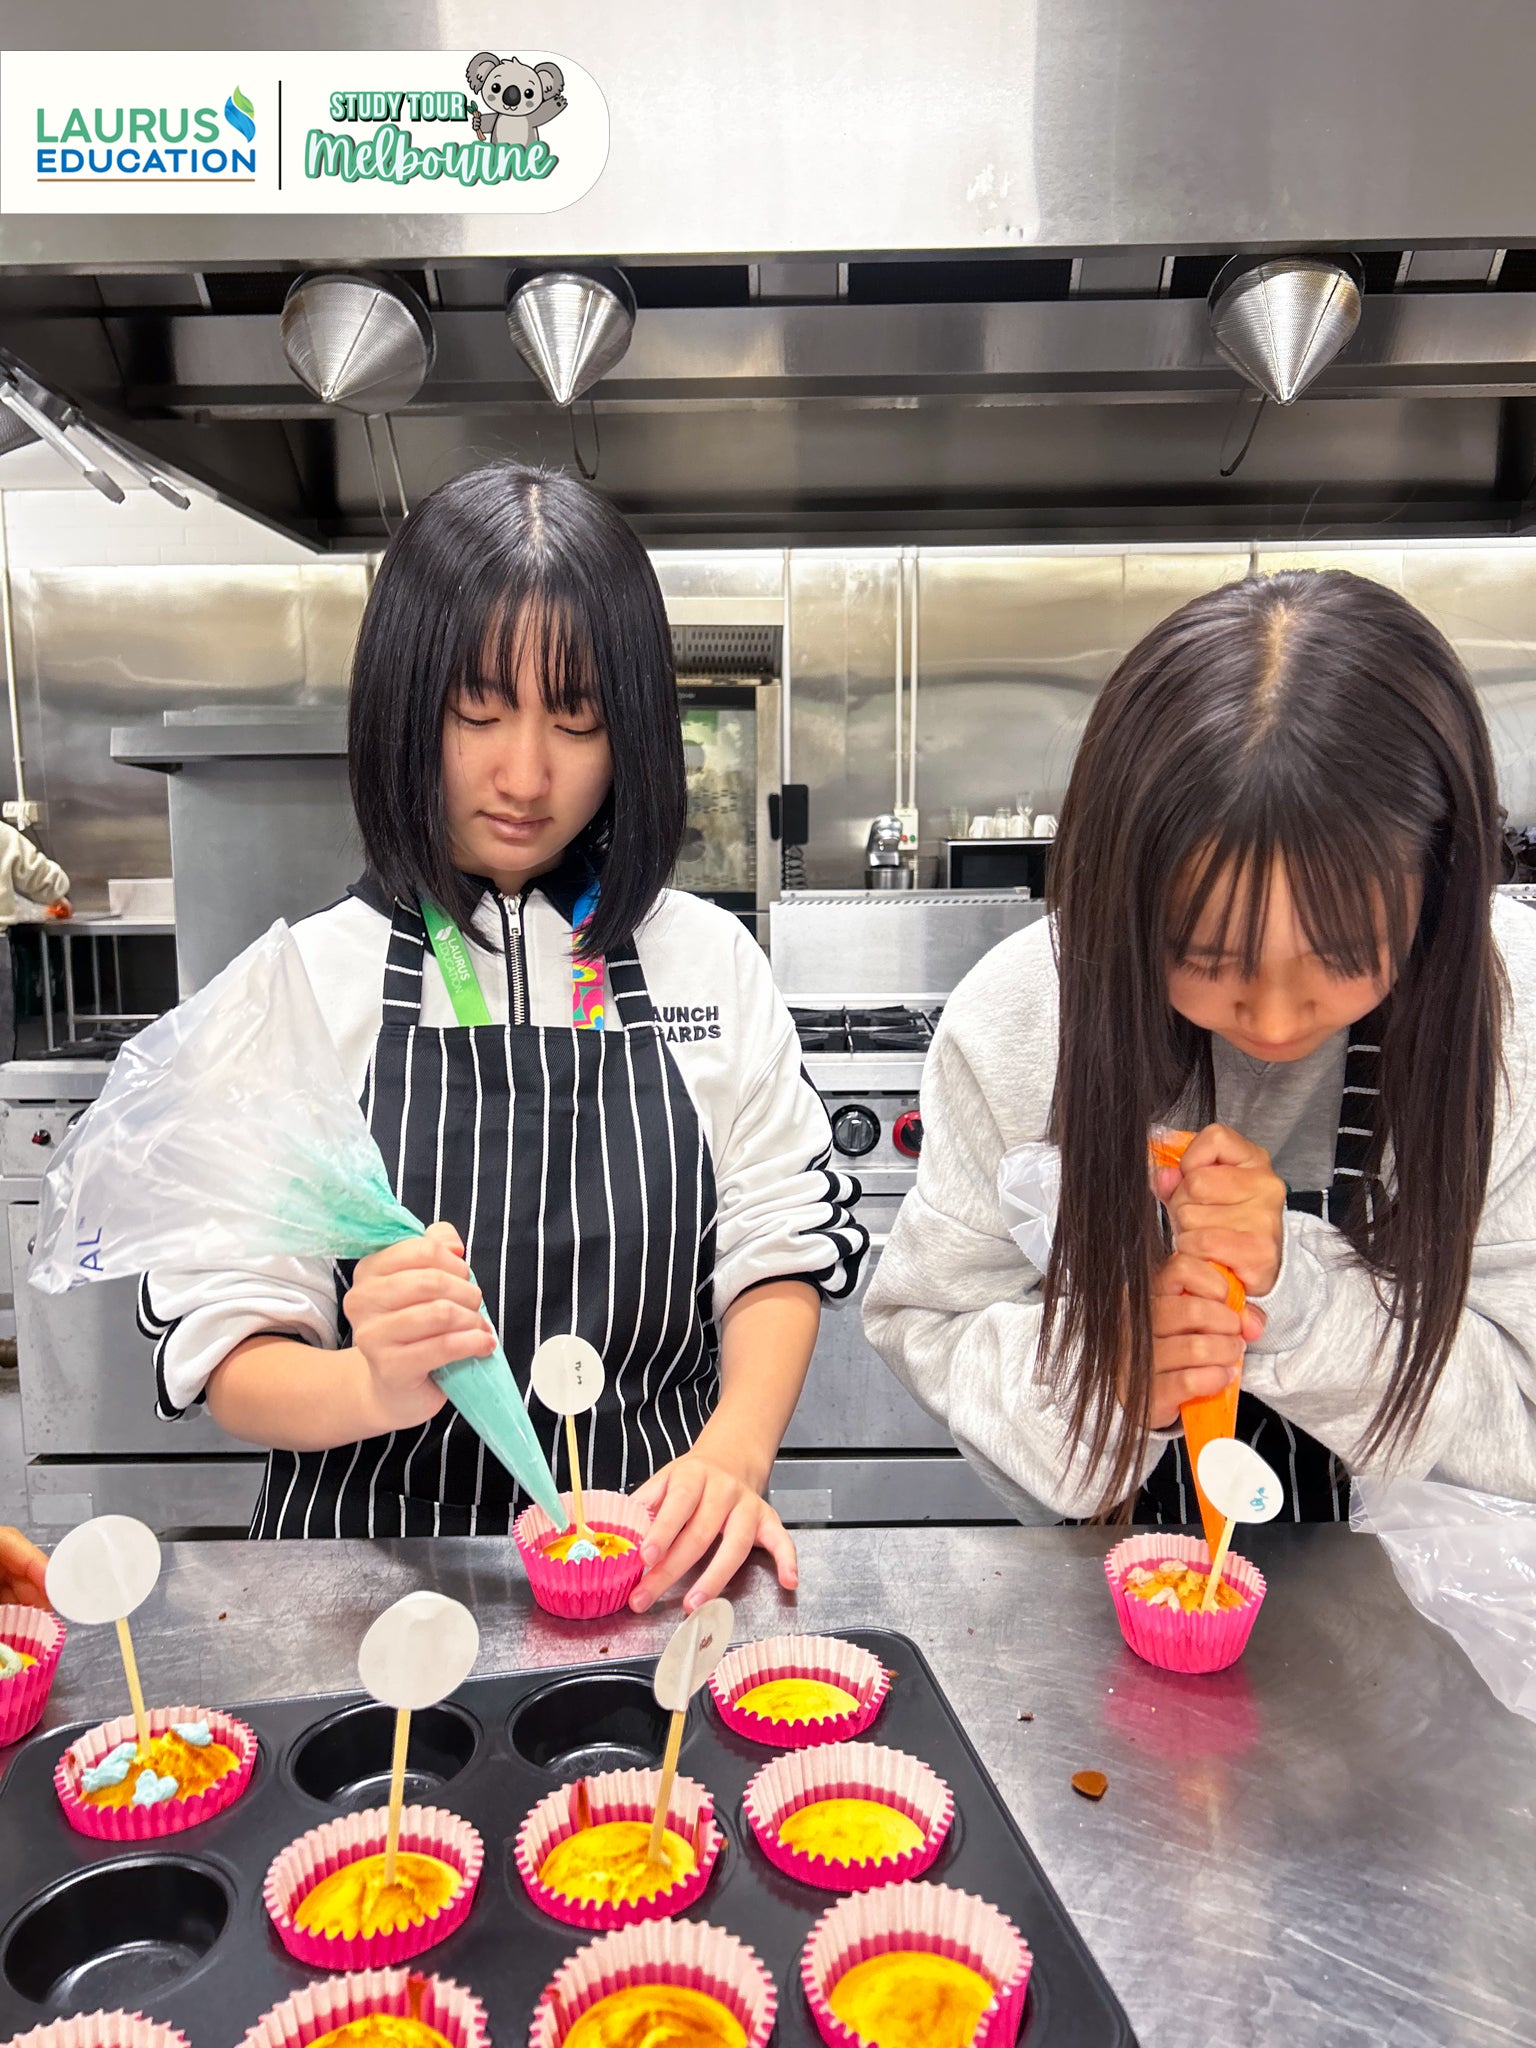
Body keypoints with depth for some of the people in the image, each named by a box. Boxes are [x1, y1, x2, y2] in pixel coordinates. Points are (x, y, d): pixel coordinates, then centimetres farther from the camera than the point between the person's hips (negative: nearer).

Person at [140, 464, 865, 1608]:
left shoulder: (711, 960, 4)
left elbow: (780, 1249, 4)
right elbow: (224, 1349, -3)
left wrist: (734, 1454, -14)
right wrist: (375, 1387, -24)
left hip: (659, 1550, 2)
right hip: (380, 1543, -1)